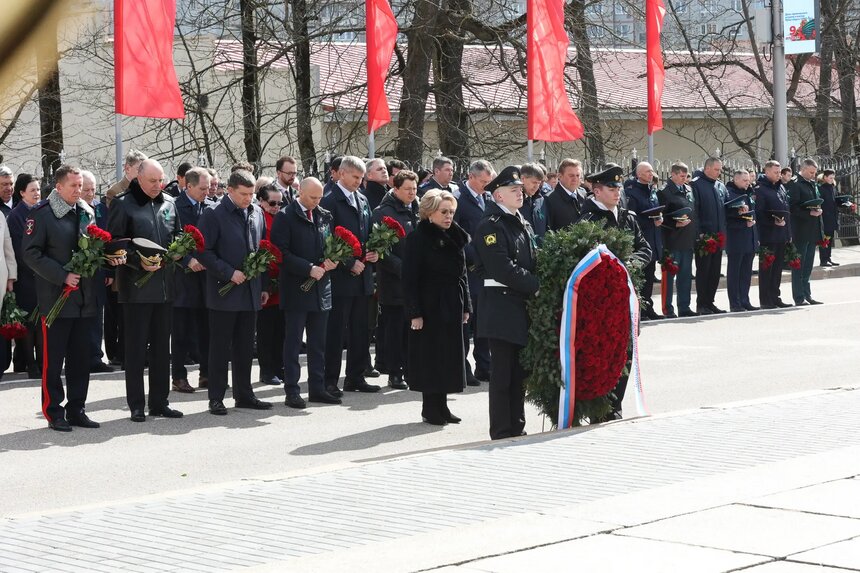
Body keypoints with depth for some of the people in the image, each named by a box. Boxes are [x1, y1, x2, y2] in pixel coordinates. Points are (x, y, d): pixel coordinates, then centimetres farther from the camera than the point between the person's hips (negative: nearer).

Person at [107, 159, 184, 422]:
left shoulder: (169, 203, 11)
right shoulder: (122, 204, -5)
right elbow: (113, 242, -9)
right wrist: (138, 261, -19)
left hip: (165, 283, 5)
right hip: (136, 285, -5)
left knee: (162, 346, 10)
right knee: (136, 347, 0)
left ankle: (160, 402, 18)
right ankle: (136, 405, 5)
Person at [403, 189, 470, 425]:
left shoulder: (456, 237, 10)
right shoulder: (418, 238, -10)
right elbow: (410, 279, -13)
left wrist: (466, 306, 11)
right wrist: (415, 313, -17)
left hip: (452, 306, 6)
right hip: (429, 306, -6)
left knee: (450, 355, 8)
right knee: (430, 355, -1)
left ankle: (441, 406, 16)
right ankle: (430, 408, 7)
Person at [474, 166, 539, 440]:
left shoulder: (523, 224, 17)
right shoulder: (490, 225, -11)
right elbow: (503, 269, -19)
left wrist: (539, 286, 3)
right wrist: (536, 286, -17)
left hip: (523, 305, 8)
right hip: (502, 306, -8)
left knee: (520, 370, 12)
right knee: (503, 372, -3)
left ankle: (516, 428, 20)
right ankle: (501, 432, 2)